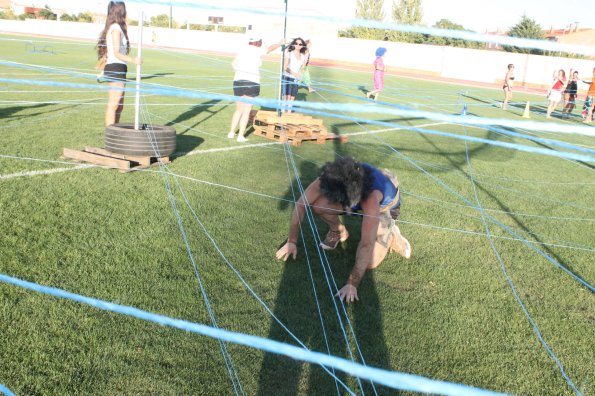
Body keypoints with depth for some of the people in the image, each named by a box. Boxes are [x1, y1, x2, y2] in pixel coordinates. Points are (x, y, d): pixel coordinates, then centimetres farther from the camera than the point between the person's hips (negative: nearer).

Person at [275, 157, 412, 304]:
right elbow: (300, 205, -22)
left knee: (370, 263, -22)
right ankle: (338, 232, 6)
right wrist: (291, 242, -21)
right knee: (319, 205, -27)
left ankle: (390, 235, 10)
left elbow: (367, 244, -47)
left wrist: (352, 284, -47)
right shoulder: (329, 178, -35)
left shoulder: (370, 195, -46)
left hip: (384, 205, -4)